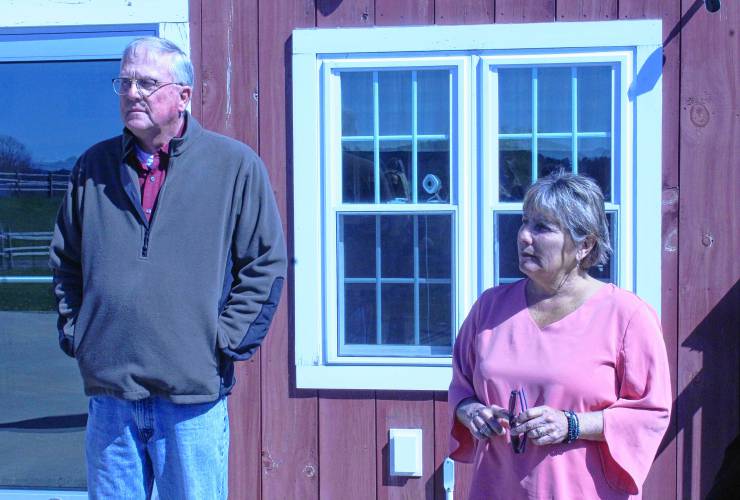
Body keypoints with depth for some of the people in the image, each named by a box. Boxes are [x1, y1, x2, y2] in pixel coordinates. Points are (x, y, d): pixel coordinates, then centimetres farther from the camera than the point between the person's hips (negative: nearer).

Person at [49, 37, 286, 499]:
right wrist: (73, 331, 8)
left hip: (193, 394, -3)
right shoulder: (93, 167, 10)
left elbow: (266, 262, -1)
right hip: (108, 390, 3)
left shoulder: (235, 165, 0)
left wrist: (225, 340, -6)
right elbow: (66, 261, 19)